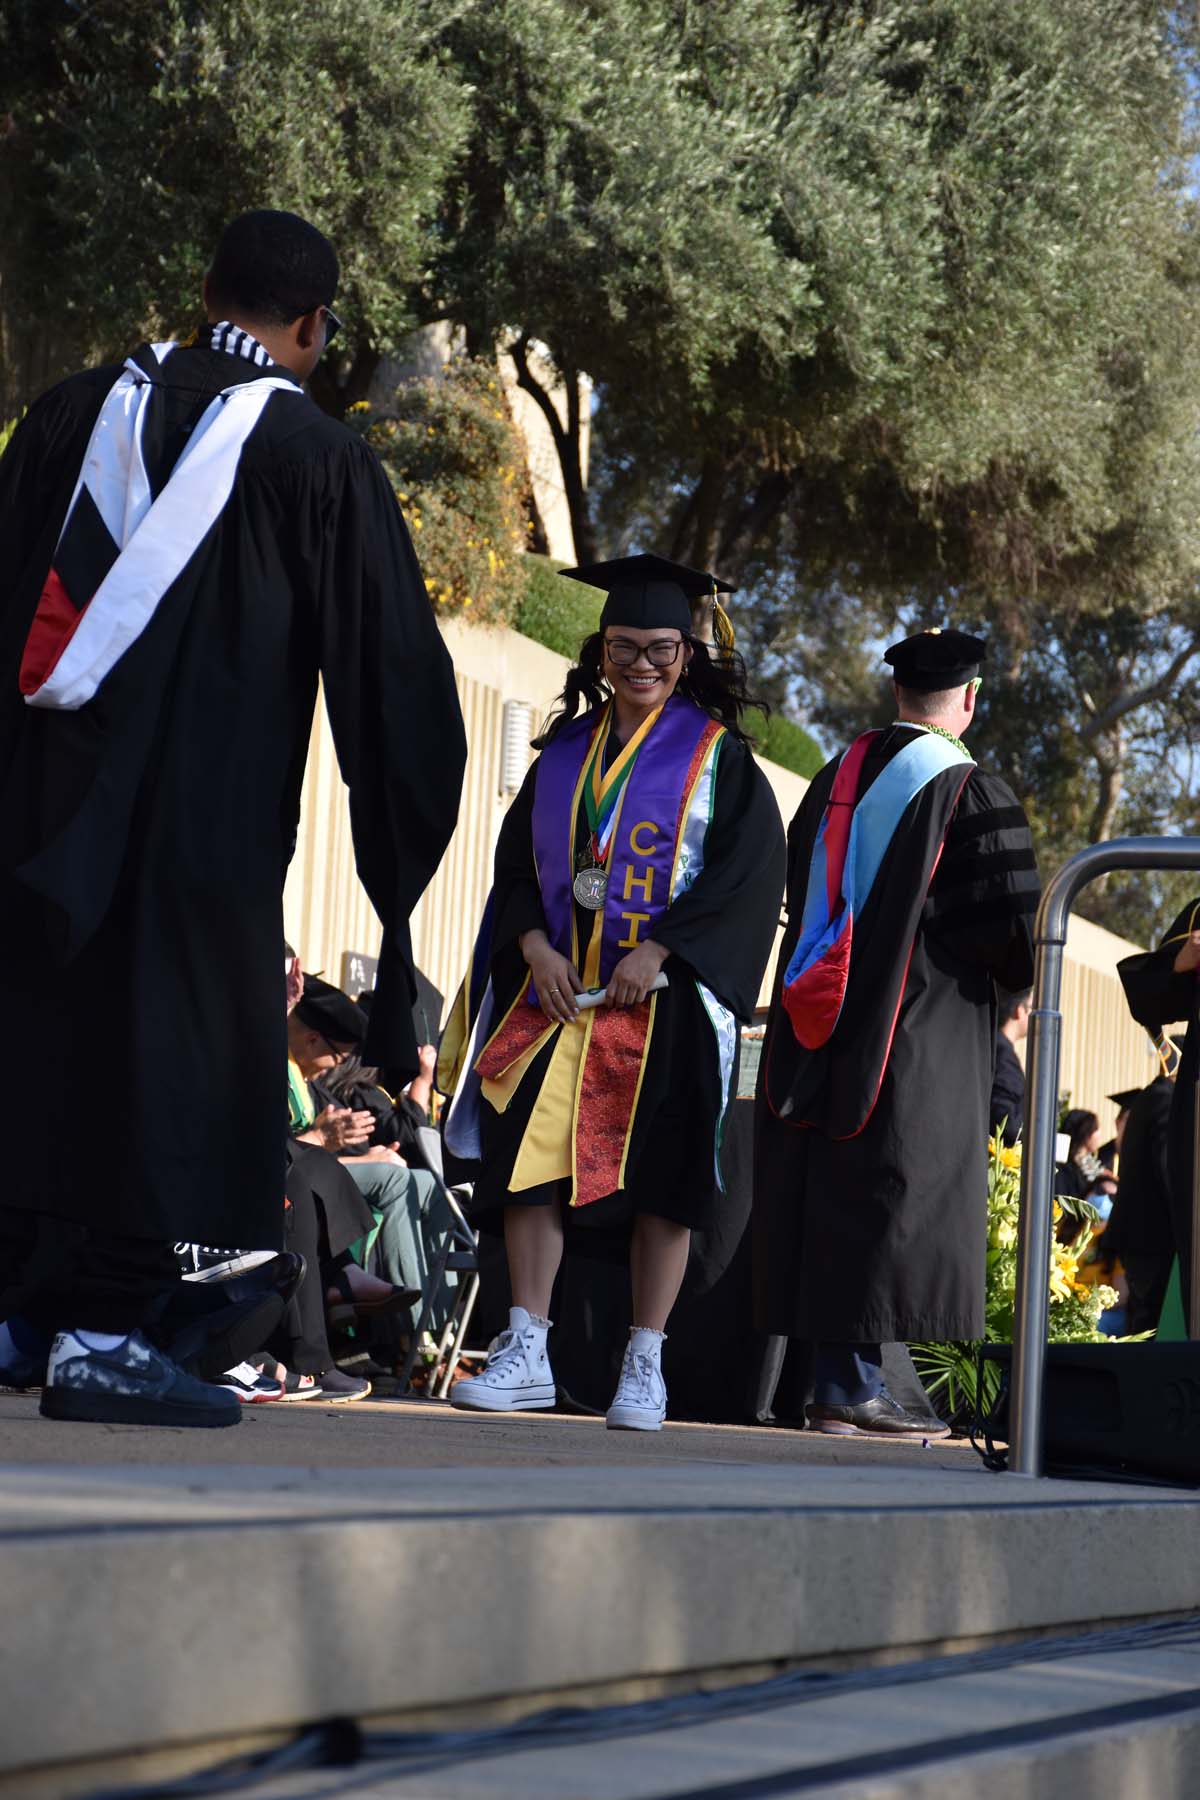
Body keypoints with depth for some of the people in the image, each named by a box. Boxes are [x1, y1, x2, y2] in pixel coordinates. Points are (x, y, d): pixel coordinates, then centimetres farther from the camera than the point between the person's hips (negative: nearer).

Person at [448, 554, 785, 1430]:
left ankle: (645, 1366, 2)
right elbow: (517, 853, 12)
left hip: (666, 995, -3)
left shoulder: (716, 753, 2)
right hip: (560, 986, 3)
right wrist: (534, 945, -7)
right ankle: (527, 1352, -2)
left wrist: (657, 949, -16)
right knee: (535, 1153, -5)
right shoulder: (566, 749, 14)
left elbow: (752, 864, -8)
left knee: (659, 1173, -3)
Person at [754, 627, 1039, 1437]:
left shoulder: (836, 779, 11)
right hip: (924, 1034, -6)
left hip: (820, 1029, 6)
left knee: (822, 1194, 7)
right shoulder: (973, 793, -9)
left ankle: (831, 1381, 9)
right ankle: (851, 1380, -6)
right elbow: (1010, 924, -11)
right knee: (889, 1190, -3)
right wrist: (1018, 976, 9)